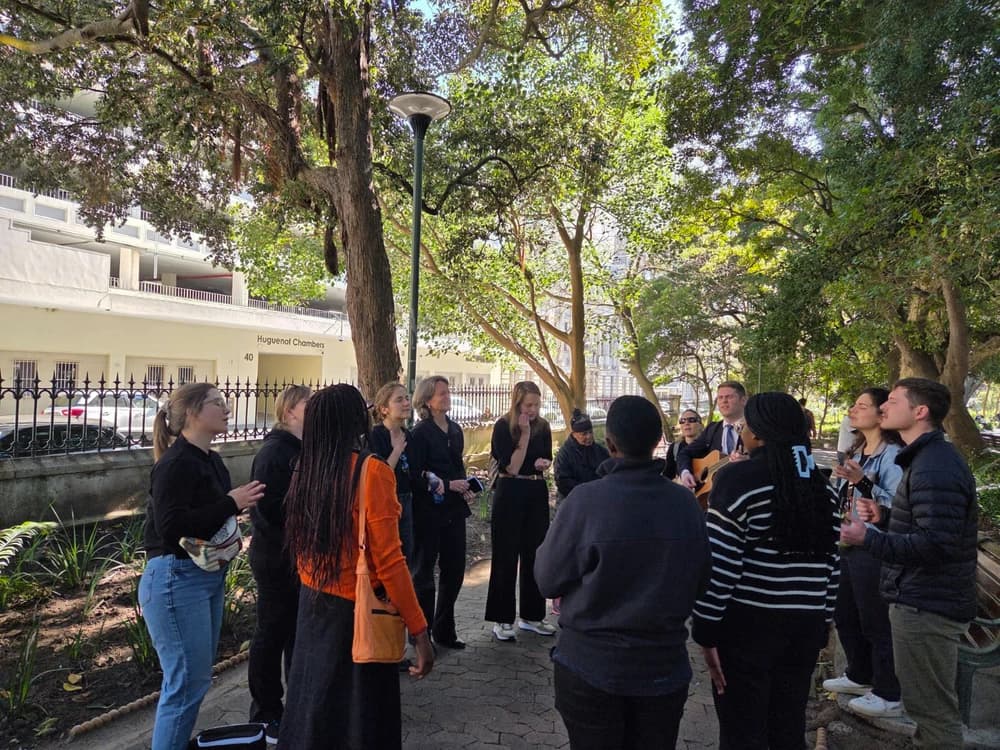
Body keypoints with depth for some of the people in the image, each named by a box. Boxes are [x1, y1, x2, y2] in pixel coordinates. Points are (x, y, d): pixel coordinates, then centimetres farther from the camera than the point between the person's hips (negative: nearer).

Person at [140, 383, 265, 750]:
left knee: (195, 677, 18)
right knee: (188, 682, -4)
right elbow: (170, 525, -26)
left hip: (209, 575, 10)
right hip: (176, 579, -10)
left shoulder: (210, 460, 13)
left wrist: (241, 503, 4)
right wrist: (231, 503, -22)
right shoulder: (176, 463, -16)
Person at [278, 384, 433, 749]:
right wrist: (420, 630, -15)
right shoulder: (372, 470, -19)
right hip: (355, 611, -6)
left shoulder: (305, 471, -2)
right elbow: (388, 559, -21)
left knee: (313, 704, 21)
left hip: (312, 605, 6)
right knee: (362, 713, 11)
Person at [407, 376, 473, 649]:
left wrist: (465, 488, 3)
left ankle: (444, 631, 26)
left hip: (454, 509, 7)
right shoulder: (420, 433, -11)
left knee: (454, 570, 12)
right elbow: (415, 476, -15)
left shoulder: (455, 430, 10)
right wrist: (448, 485, -20)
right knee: (424, 571, 6)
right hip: (428, 511, -7)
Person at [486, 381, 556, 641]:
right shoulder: (503, 426, -10)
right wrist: (524, 434, -20)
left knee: (535, 555, 11)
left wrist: (544, 463, -6)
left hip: (537, 493, 5)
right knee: (506, 557, 1)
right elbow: (512, 467, -16)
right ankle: (502, 620, 9)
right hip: (510, 493, -5)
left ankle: (531, 616, 23)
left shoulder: (543, 427, 5)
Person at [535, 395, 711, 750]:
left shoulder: (585, 500, -21)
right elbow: (699, 582, 2)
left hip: (591, 668, -3)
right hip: (665, 668, 3)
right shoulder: (686, 503, -10)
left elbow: (548, 581, -11)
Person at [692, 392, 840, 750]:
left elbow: (719, 565, -15)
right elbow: (831, 562, 10)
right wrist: (822, 622, 18)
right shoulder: (822, 484, 8)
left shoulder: (739, 478, -12)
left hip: (749, 623, -6)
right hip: (805, 623, 6)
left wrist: (707, 631, -10)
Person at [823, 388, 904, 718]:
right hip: (848, 545, 9)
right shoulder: (858, 451, 11)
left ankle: (889, 695, 18)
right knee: (844, 615, 19)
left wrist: (863, 481, -33)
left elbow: (899, 505, -26)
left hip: (873, 550, -9)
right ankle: (859, 676, 37)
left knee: (876, 622, 2)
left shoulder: (892, 454, -17)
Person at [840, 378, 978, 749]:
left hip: (926, 605, -11)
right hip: (924, 599, 11)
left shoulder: (935, 467, -22)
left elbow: (936, 544, -28)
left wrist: (868, 538, -26)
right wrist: (884, 519, 12)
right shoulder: (930, 458, 13)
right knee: (933, 703, 21)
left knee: (931, 707, 1)